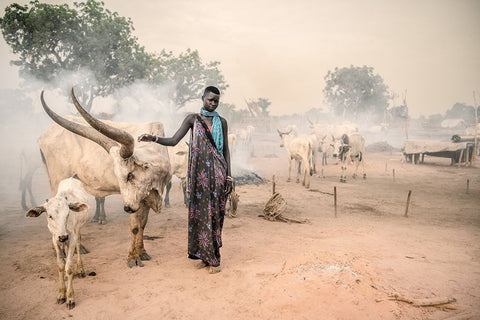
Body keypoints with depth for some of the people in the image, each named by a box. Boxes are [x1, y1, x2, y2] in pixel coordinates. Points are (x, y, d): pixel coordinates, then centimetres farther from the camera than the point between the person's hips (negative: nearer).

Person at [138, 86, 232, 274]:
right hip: (199, 172, 0)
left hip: (217, 173, 0)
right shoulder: (192, 119, 5)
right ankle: (204, 255, 15)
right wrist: (153, 138, -18)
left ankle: (213, 258, 8)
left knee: (215, 212, 0)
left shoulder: (221, 122, 8)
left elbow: (226, 149, 9)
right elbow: (173, 141, -1)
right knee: (200, 211, 3)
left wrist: (229, 175, 3)